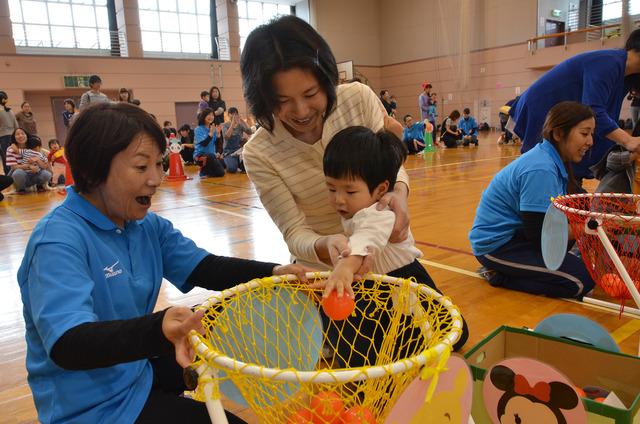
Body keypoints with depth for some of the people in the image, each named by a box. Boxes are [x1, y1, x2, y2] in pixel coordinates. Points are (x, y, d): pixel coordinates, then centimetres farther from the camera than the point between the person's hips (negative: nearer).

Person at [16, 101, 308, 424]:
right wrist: (159, 329, -56)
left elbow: (204, 268, -6)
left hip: (137, 369, 8)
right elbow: (67, 344, -37)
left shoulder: (147, 225, -1)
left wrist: (273, 273, -22)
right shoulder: (58, 241, -25)